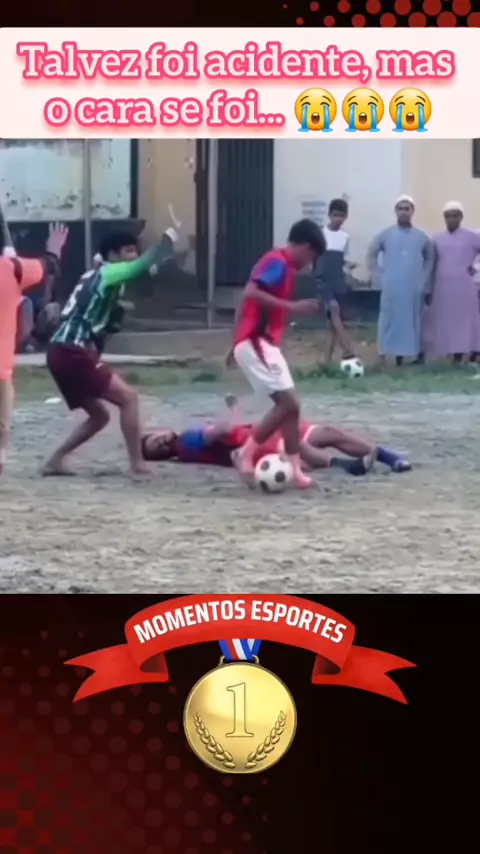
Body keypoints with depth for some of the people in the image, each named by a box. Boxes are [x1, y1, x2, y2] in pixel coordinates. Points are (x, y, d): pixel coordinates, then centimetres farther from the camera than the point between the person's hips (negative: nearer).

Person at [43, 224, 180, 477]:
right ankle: (137, 463, -7)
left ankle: (55, 461, 11)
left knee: (99, 415, 17)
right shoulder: (107, 272, -5)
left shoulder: (97, 276, 22)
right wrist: (168, 239, -4)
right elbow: (144, 264, -17)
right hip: (73, 354, -9)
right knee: (128, 398, -6)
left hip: (61, 353, 9)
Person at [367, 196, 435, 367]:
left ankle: (415, 355, 6)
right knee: (390, 323, -2)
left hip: (414, 290, 2)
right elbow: (371, 256, 8)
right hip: (391, 289, -2)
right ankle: (383, 357, -1)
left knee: (413, 323, 3)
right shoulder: (385, 235, 2)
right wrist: (379, 278, 0)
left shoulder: (421, 237, 7)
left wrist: (425, 279, 8)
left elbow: (430, 258, 19)